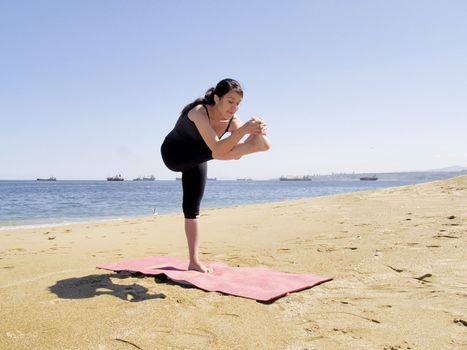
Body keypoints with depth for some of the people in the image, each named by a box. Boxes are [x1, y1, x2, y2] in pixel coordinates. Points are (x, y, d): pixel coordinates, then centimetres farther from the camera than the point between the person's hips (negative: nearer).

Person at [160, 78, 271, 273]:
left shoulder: (232, 120, -16)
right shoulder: (199, 112, -36)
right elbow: (218, 150, -47)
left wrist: (258, 132, -42)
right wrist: (244, 129, -54)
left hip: (195, 160, 6)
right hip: (174, 155, -6)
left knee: (192, 209, 5)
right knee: (222, 151, -30)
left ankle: (194, 261, 11)